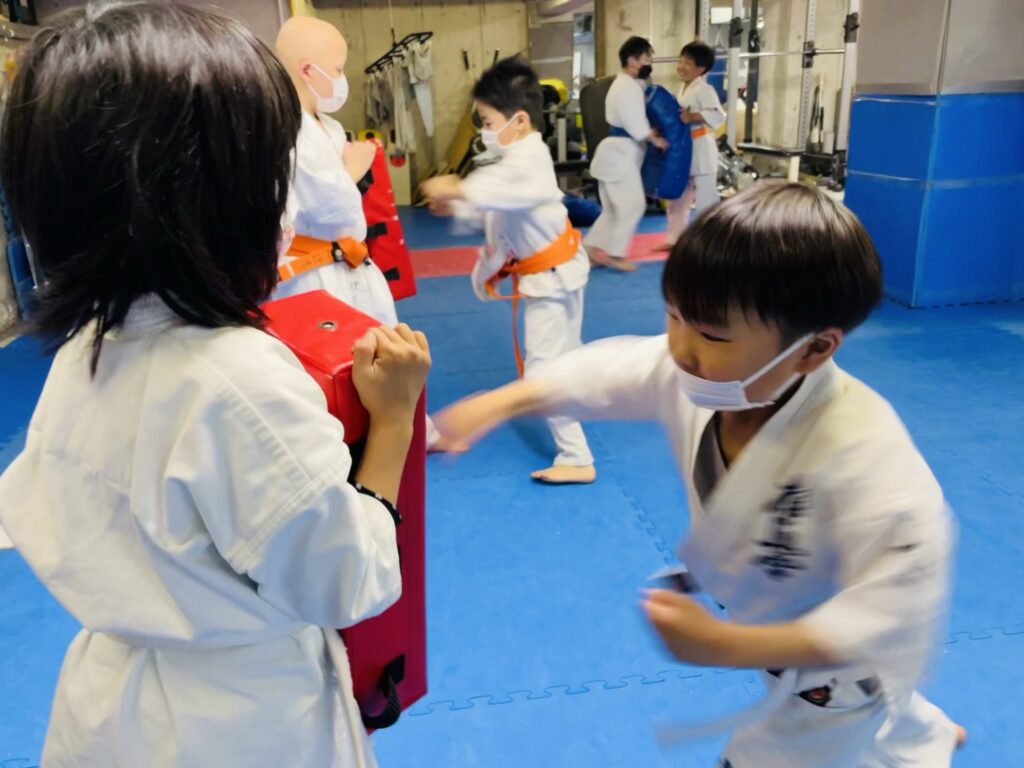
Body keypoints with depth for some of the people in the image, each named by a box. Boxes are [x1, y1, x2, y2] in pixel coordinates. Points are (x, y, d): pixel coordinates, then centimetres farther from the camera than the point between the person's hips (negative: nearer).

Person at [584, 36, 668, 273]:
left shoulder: (627, 84, 18)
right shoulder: (628, 87, -16)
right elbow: (636, 125, -18)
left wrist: (652, 132, 6)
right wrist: (656, 140, -7)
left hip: (620, 151, 11)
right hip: (621, 151, -11)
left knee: (615, 206, 14)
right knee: (633, 204, -7)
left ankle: (595, 248, 17)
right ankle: (613, 253, -1)